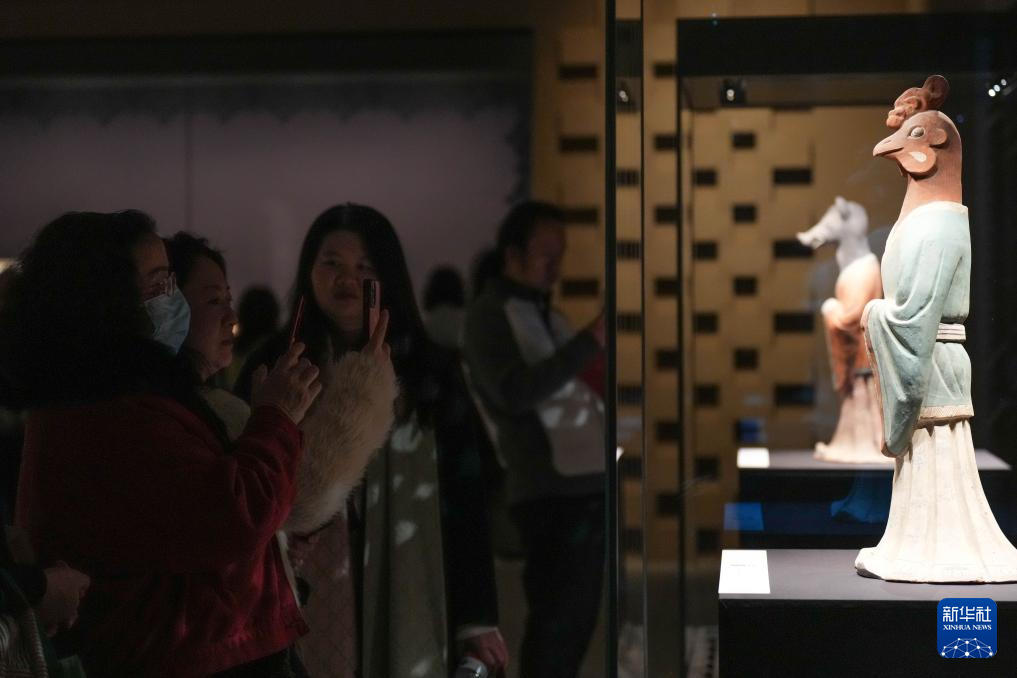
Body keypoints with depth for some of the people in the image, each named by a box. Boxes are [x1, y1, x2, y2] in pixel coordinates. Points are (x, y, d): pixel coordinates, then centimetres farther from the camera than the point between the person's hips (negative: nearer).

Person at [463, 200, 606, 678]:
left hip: (586, 480, 8)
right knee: (556, 616, -8)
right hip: (550, 488, -8)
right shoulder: (490, 313, -3)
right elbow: (516, 393, -19)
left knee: (577, 616, 12)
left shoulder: (546, 313, 22)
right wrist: (590, 341, -20)